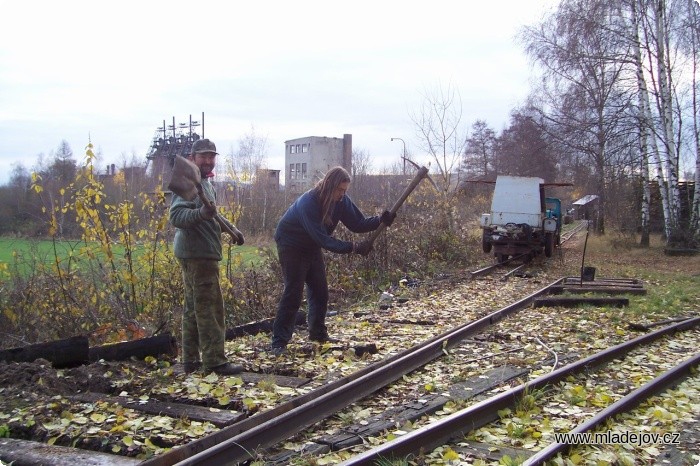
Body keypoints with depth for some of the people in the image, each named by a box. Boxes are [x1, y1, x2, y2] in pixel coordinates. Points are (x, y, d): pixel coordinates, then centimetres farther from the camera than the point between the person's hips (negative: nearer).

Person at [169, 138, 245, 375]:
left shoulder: (205, 182, 18)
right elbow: (176, 216, -25)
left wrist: (231, 228, 31)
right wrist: (201, 213, -40)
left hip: (200, 253, 11)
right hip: (198, 254, -11)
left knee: (194, 308, 12)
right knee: (210, 308, -9)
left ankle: (191, 360, 19)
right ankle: (215, 361, -6)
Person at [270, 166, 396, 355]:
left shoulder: (341, 201, -12)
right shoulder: (308, 203, -34)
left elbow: (357, 223, -11)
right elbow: (322, 238, -36)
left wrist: (380, 220, -29)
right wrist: (353, 247, -40)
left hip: (312, 247, 7)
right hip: (291, 245, -7)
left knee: (320, 290, 7)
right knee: (293, 292, -13)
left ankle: (318, 333, 22)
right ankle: (279, 341, -9)